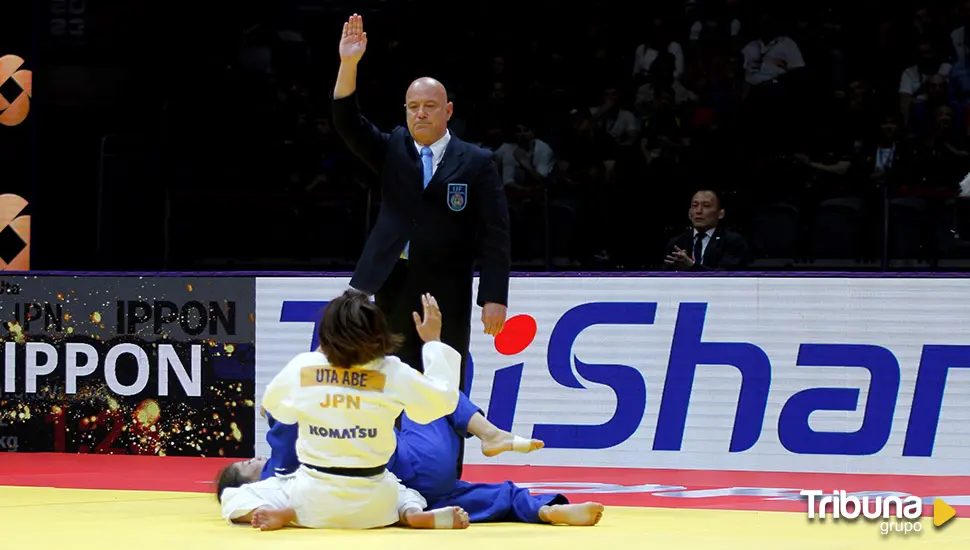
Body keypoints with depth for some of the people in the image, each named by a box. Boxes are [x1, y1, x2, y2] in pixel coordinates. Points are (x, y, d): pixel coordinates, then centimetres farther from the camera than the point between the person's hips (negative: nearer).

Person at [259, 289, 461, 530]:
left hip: (312, 506, 0)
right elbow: (444, 400, 2)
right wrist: (433, 342, 12)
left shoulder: (301, 367, -10)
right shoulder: (393, 374, -13)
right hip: (372, 509, 0)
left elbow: (274, 406, 12)